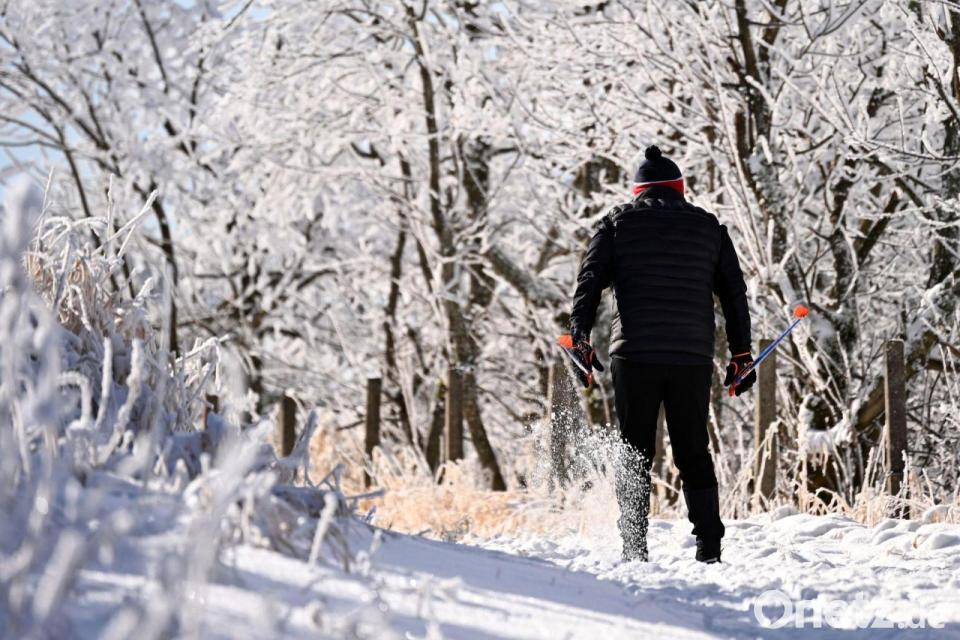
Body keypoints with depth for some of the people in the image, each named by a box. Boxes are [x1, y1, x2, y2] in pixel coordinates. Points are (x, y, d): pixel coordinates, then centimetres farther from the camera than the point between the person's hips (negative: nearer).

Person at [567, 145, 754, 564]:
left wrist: (580, 336, -5)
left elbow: (590, 281, -1)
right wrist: (741, 354, 18)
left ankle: (634, 549, -3)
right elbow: (734, 293, 15)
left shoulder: (617, 223, 10)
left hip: (635, 353, -1)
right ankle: (709, 548, 1)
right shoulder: (708, 226, 15)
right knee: (694, 454, 8)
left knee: (635, 455, 5)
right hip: (693, 356, 1)